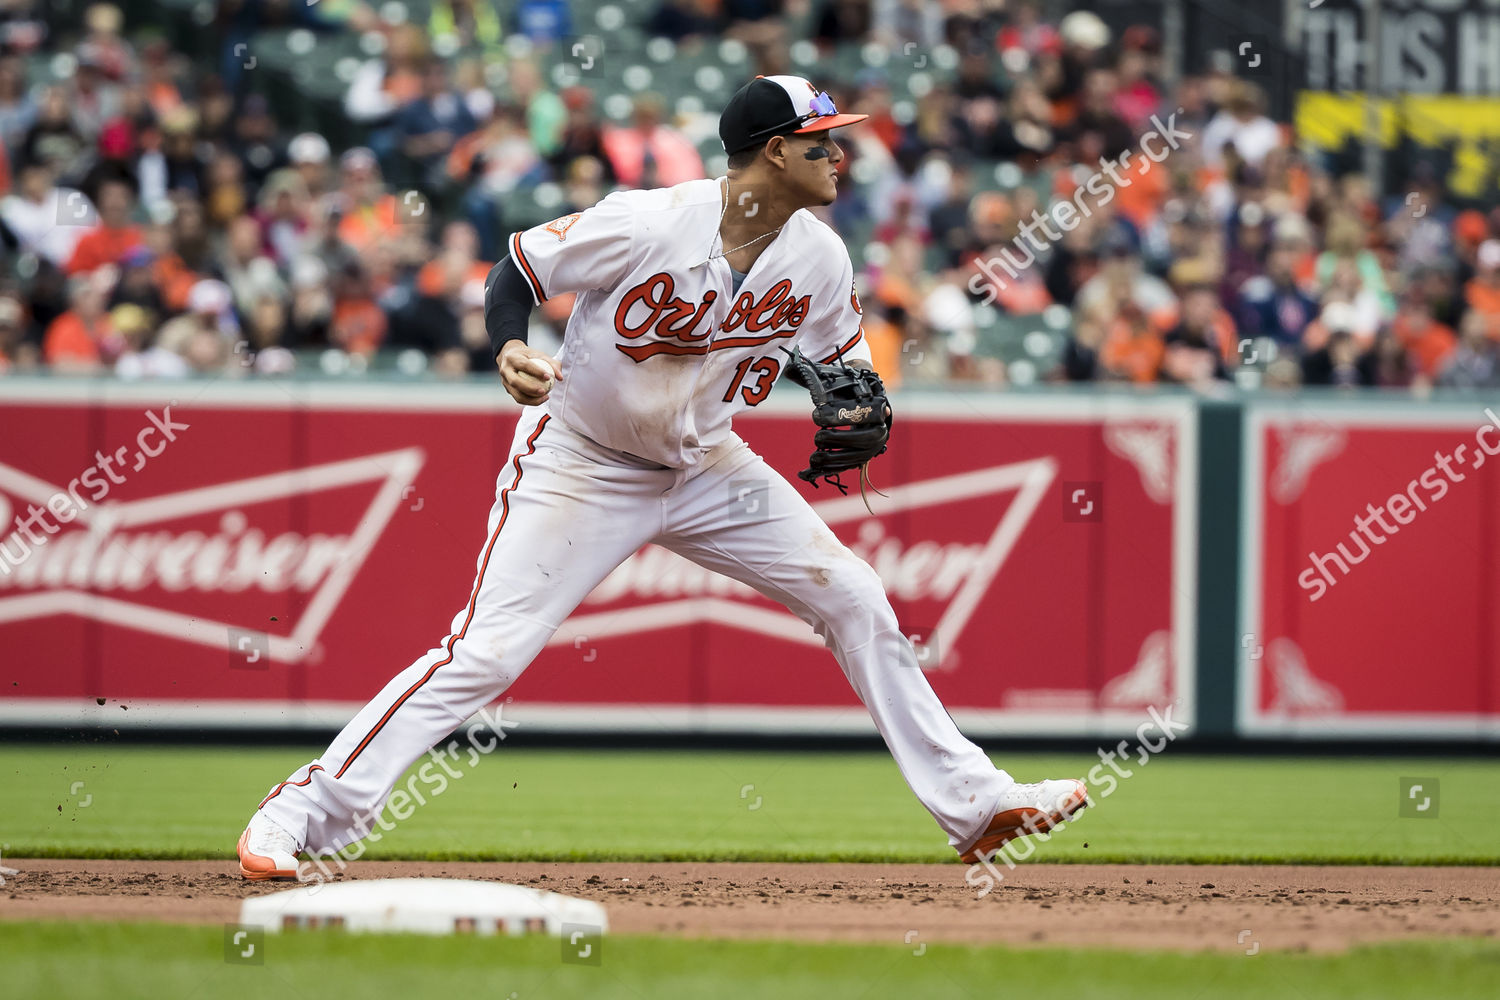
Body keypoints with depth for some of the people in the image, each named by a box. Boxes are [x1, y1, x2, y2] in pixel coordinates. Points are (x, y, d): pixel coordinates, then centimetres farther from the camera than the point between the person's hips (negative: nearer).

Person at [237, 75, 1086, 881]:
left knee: (856, 600, 0)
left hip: (704, 465, 6)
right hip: (581, 466, -6)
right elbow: (518, 269, -13)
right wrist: (511, 351, -34)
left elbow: (847, 359, 9)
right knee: (487, 653, -17)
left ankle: (972, 804, 10)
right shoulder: (646, 224, -25)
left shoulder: (819, 258, -8)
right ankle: (307, 810, -10)